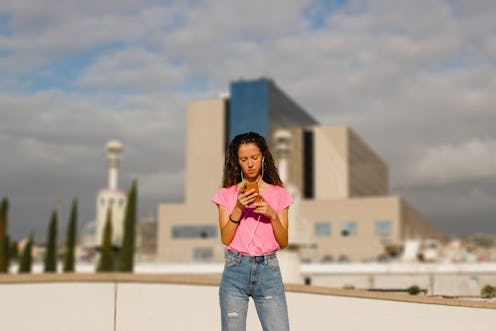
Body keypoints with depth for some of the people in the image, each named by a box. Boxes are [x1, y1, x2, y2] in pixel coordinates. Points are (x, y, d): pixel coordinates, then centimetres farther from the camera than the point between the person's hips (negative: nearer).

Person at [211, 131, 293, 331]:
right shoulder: (226, 194, 6)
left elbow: (283, 242, 3)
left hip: (268, 269, 0)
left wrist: (272, 214, -13)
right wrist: (238, 208, -14)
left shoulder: (278, 194, 7)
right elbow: (225, 239, -2)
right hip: (235, 269, 0)